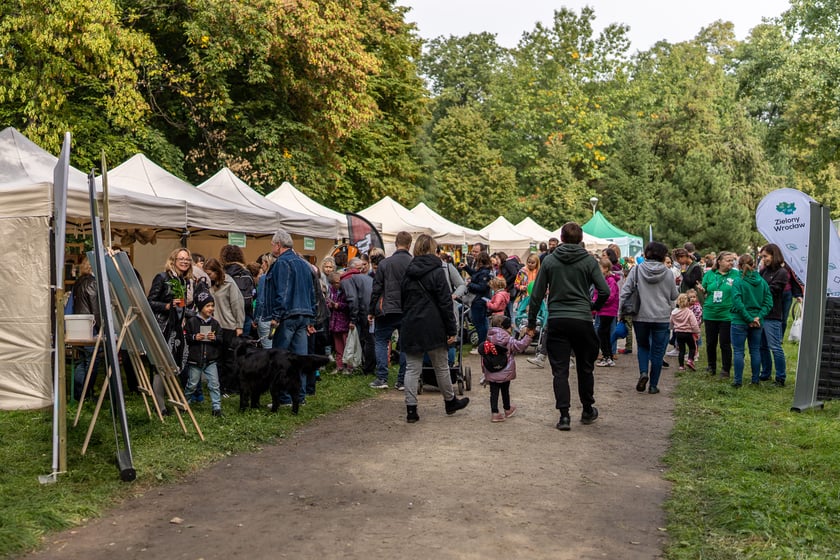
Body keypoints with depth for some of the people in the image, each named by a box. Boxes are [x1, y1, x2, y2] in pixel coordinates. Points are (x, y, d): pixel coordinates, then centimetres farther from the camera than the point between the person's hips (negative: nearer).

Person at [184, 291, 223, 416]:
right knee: (192, 384, 11)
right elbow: (185, 338, -2)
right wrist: (194, 337, -20)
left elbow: (221, 340, 5)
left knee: (214, 384, -1)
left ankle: (217, 406, 5)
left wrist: (215, 338, -15)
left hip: (211, 360, 2)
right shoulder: (192, 321, -4)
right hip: (195, 360, -2)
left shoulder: (214, 323, 5)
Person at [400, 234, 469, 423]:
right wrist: (451, 330, -7)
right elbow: (445, 303, -11)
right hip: (433, 327, -4)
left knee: (412, 368, 5)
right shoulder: (437, 271, -8)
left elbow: (403, 300, 12)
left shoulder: (408, 273, 8)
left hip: (411, 327, 4)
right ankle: (450, 402, 28)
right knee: (441, 367, 11)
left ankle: (411, 409, 1)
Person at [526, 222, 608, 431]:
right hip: (582, 320, 0)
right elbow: (604, 291, -7)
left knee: (560, 370, 3)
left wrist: (531, 323, 8)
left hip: (556, 321, 0)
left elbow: (537, 294, 1)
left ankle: (564, 415, -3)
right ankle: (587, 410, 28)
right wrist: (594, 307, 14)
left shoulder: (549, 261, 3)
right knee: (585, 368, 16)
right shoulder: (589, 261, 0)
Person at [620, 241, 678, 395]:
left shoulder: (637, 269, -3)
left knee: (642, 345, 22)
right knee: (657, 351, 9)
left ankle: (643, 372, -1)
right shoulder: (668, 273, -3)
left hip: (640, 316, 1)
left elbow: (625, 291, -6)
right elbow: (674, 296, 7)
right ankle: (653, 385, 13)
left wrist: (621, 311, -1)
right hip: (662, 317, -1)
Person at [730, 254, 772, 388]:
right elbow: (768, 302, -2)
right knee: (755, 350, 14)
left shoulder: (738, 281, -13)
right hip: (757, 322, 5)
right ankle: (755, 379, 21)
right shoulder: (762, 281, 2)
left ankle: (738, 380, 5)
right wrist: (759, 317, -6)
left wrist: (749, 319, -14)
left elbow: (738, 303, -19)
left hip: (740, 321, -4)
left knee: (738, 351, 3)